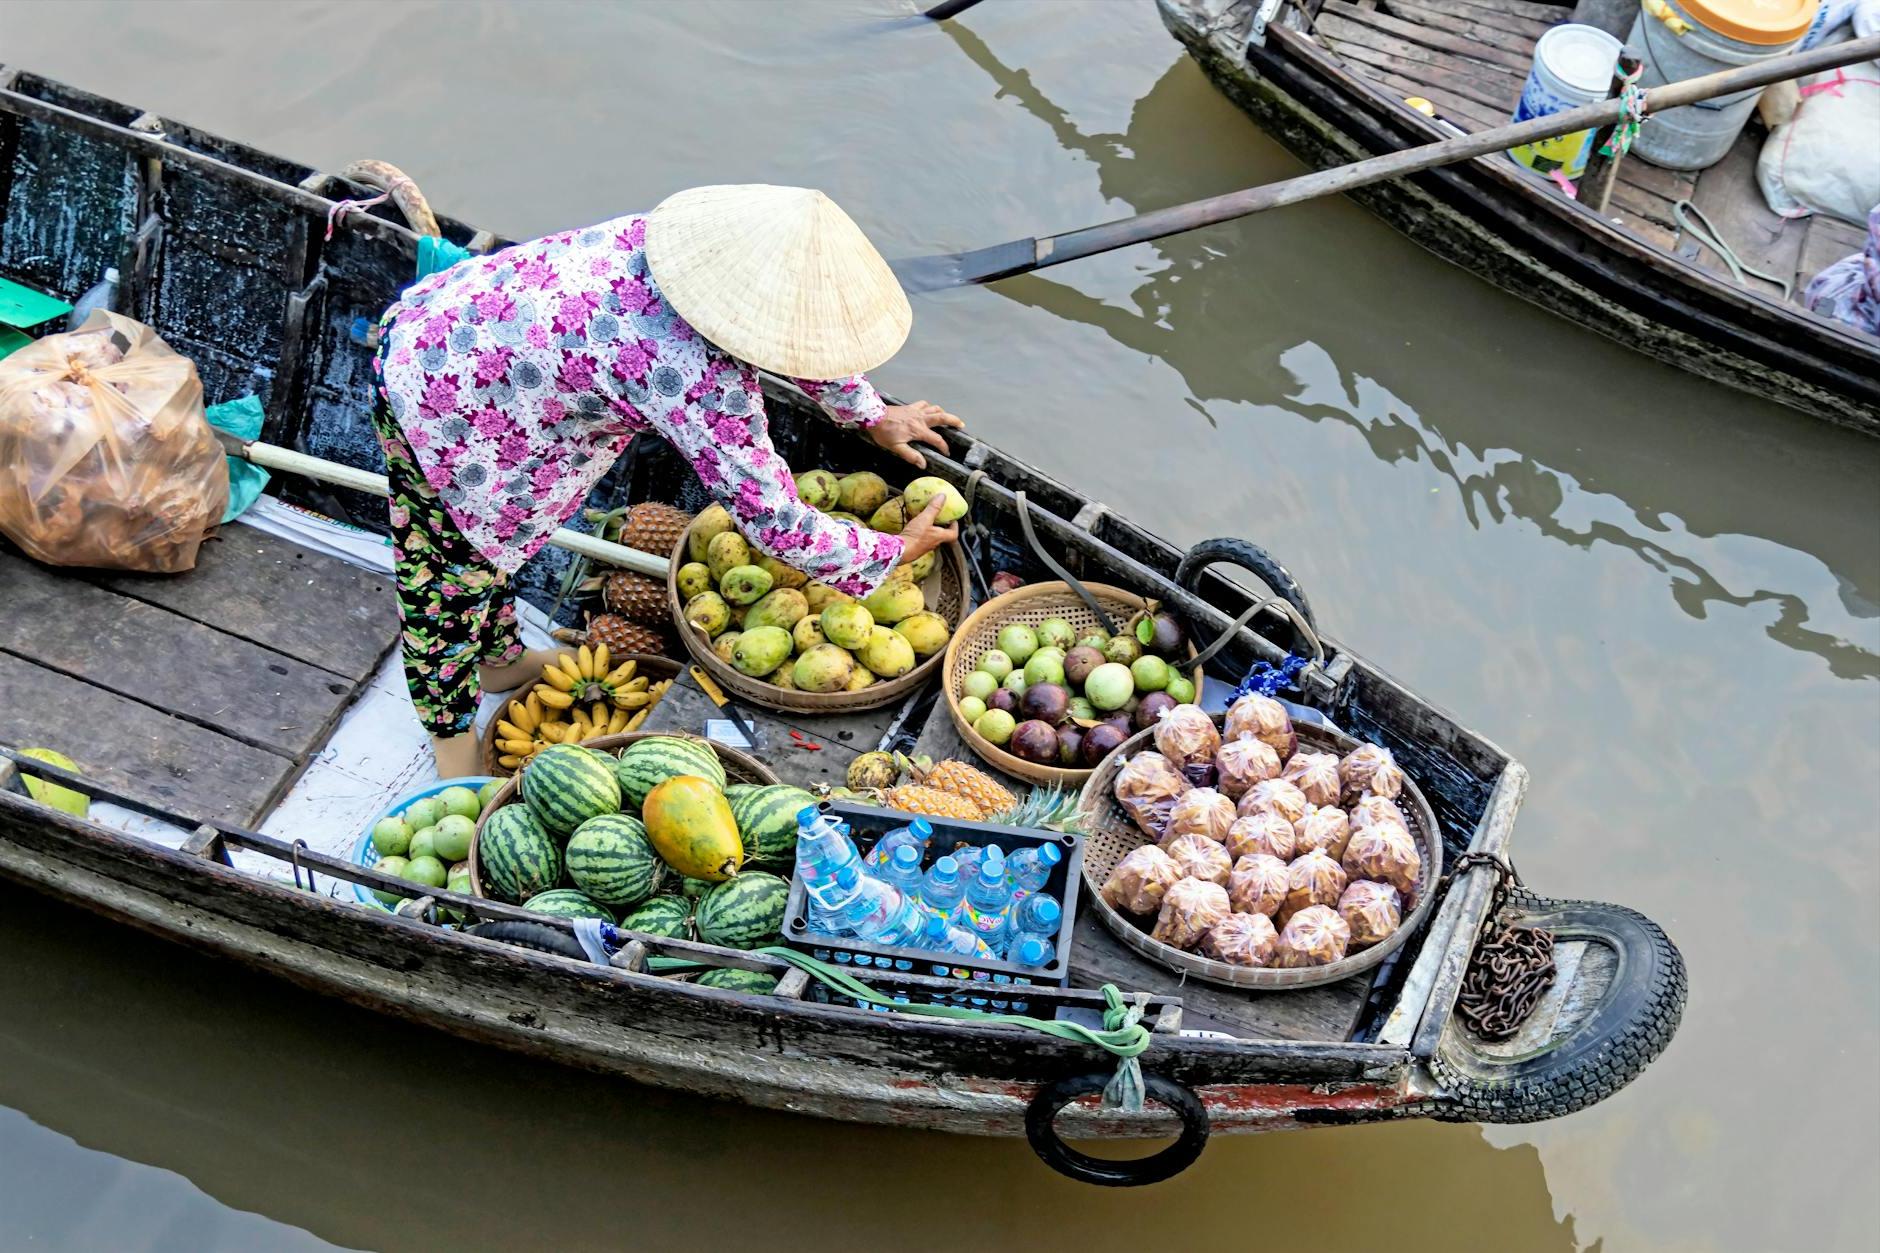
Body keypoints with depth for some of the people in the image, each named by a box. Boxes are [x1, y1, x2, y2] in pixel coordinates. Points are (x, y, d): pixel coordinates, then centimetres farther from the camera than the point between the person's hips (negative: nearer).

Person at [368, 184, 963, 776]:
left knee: (489, 535, 30)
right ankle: (451, 731, 37)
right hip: (439, 410, -9)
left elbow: (796, 333, 12)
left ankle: (501, 659, 54)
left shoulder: (714, 235, -10)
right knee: (455, 574, 14)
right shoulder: (699, 379, -33)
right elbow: (775, 524, -23)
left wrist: (872, 414, 21)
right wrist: (893, 551, -9)